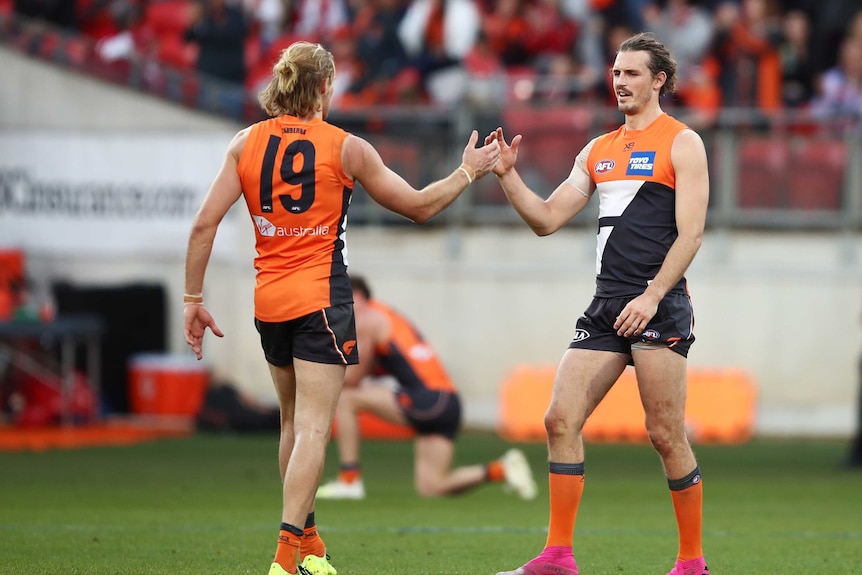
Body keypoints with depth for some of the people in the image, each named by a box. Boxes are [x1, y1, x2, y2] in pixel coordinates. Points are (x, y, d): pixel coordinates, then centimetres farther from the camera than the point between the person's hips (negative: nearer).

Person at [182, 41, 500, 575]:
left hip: (269, 300, 4)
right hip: (321, 297, -4)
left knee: (294, 421, 19)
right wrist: (469, 172, 18)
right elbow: (419, 206, 4)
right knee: (313, 426, -7)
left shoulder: (247, 143, 2)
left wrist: (194, 299, 3)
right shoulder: (346, 148, -6)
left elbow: (204, 224, -3)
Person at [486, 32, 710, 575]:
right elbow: (547, 219, 19)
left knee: (666, 436, -7)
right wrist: (509, 176, 5)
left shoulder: (682, 142, -1)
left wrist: (652, 297, -18)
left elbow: (690, 233, -9)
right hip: (606, 306, 7)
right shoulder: (598, 150, 19)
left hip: (658, 305, -7)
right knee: (561, 419, -2)